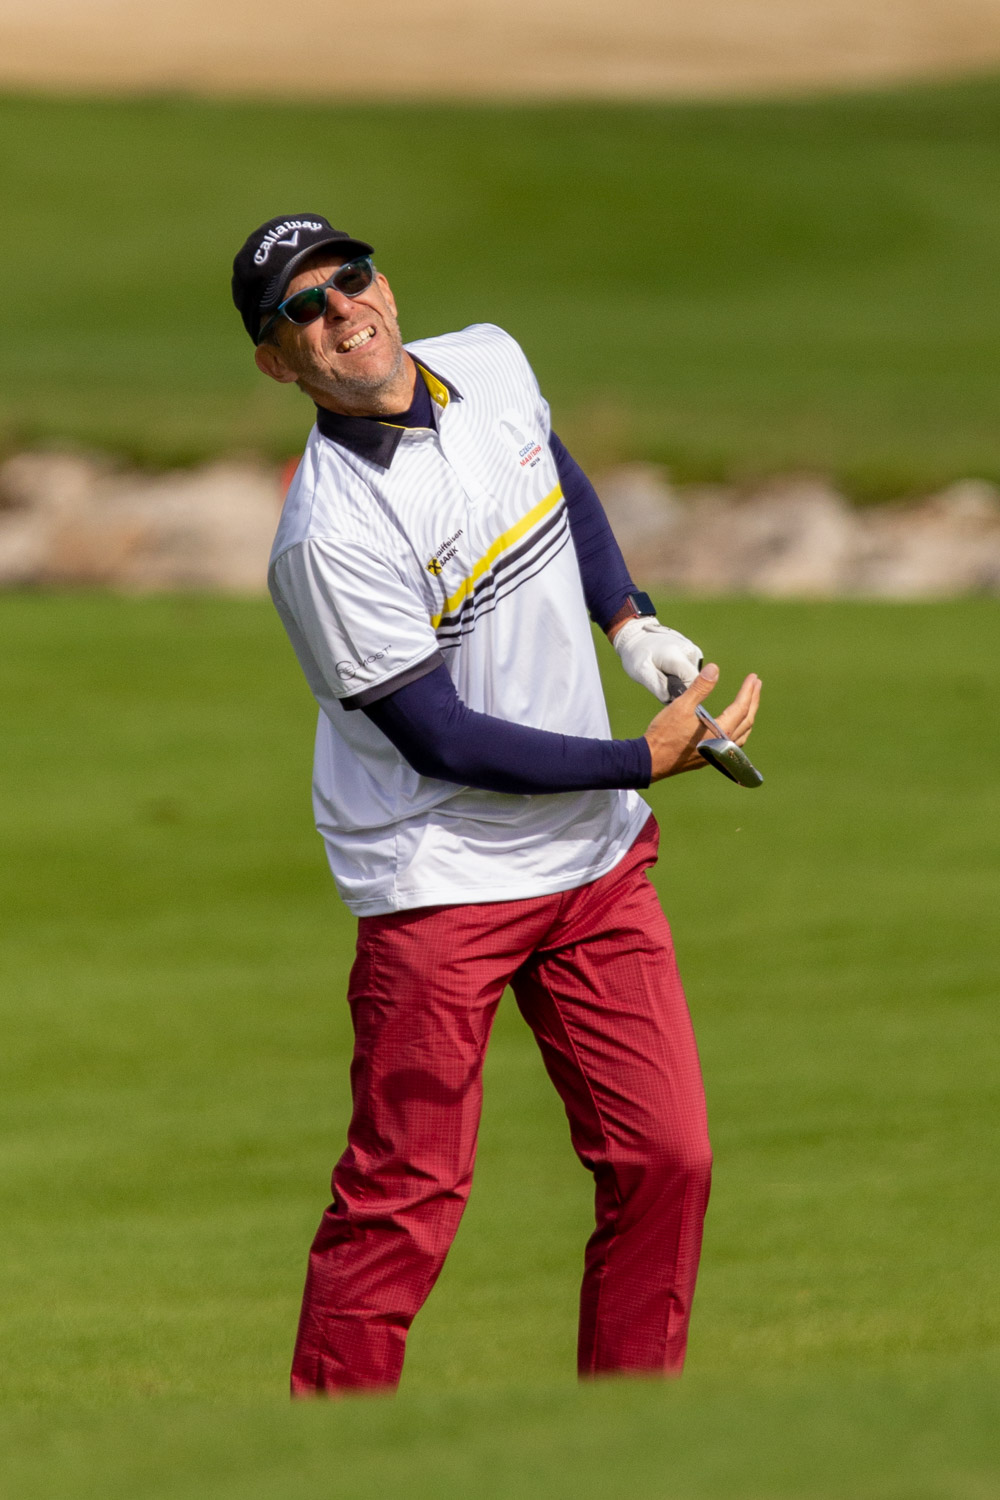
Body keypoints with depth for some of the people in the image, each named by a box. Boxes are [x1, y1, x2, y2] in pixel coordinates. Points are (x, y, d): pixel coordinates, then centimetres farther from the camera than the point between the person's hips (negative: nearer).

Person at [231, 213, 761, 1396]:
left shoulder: (491, 366, 0)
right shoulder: (327, 534, -23)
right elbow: (444, 741, -20)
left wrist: (633, 626, 9)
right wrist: (646, 760, -19)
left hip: (597, 856, 7)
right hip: (441, 887, -7)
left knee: (666, 1160, 2)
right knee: (401, 1207, -5)